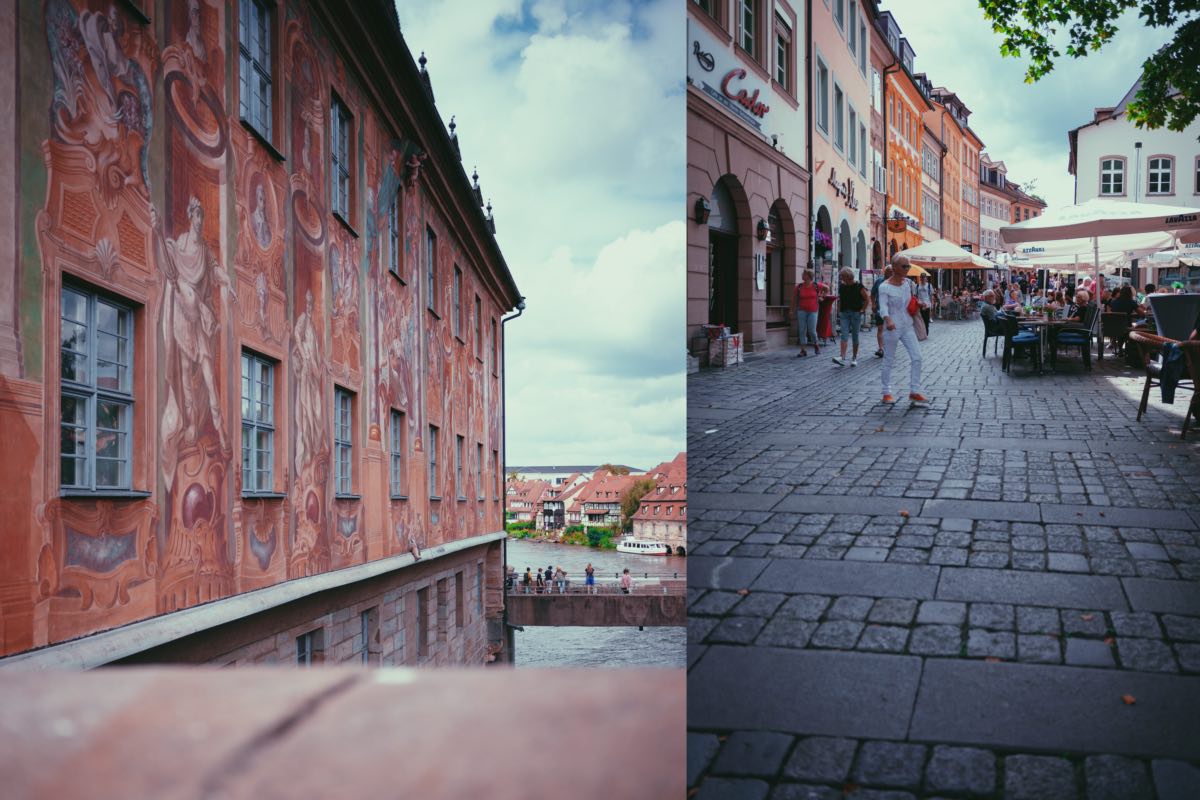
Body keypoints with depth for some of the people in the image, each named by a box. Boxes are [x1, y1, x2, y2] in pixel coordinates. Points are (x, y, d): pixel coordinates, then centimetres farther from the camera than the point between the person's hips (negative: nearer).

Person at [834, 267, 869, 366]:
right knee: (844, 335, -9)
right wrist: (839, 312, 10)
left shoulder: (859, 286, -5)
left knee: (855, 336, 4)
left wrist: (862, 310, -7)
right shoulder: (841, 287, 8)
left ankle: (854, 358, 13)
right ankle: (842, 358, -20)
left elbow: (867, 299, -2)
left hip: (856, 314, -3)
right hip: (844, 314, 3)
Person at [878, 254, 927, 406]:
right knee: (889, 360, 4)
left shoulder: (908, 283, 7)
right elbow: (883, 307, -23)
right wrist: (888, 320, -41)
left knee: (916, 357, -2)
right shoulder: (885, 287, -11)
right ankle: (886, 392, 15)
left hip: (907, 326, 6)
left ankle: (914, 392, 4)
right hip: (892, 328, -6)